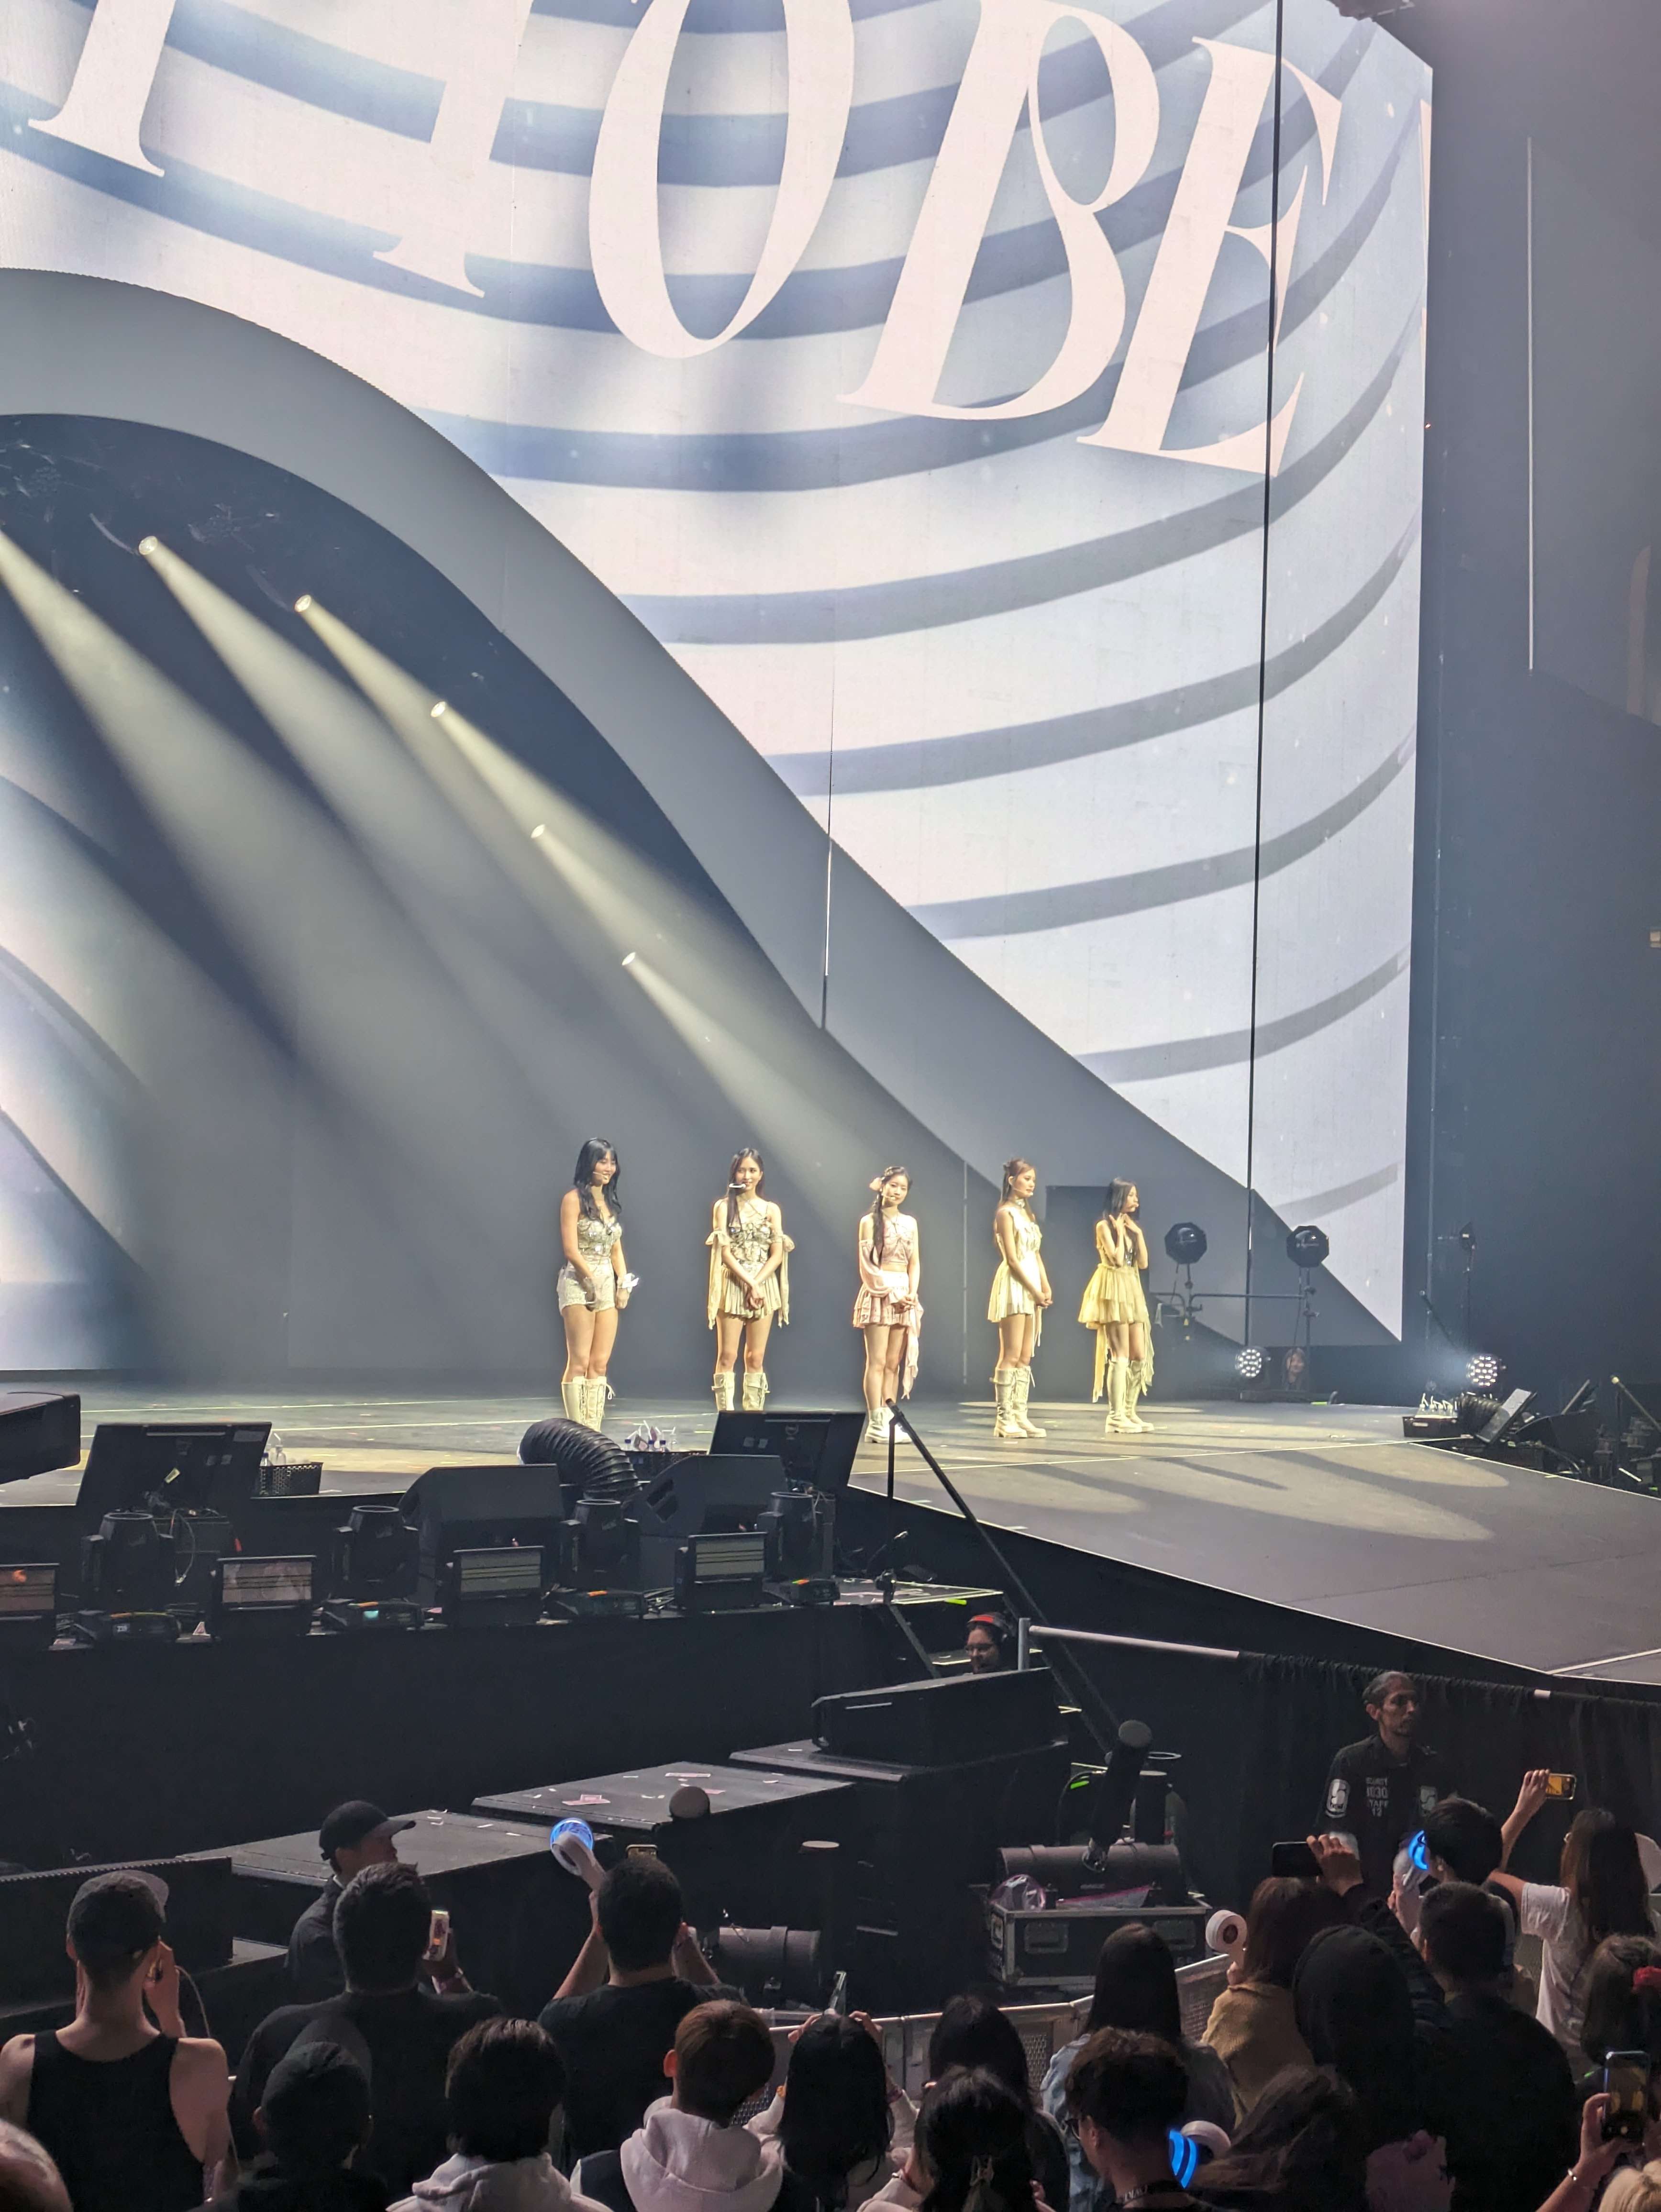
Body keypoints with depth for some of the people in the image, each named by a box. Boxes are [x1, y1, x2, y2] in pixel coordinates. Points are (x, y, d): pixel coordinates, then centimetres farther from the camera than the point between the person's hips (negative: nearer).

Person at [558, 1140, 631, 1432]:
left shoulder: (611, 1202, 16)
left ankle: (594, 1431, 5)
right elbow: (570, 1249, -11)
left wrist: (623, 1282, 4)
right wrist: (593, 1279, -15)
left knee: (600, 1365, 4)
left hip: (608, 1286, 7)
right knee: (579, 1363, -8)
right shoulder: (574, 1199, -4)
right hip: (580, 1285, -7)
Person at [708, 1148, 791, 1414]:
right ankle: (726, 1418, -6)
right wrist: (749, 1283, -14)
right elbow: (724, 1252, -5)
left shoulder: (771, 1210, 9)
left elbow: (777, 1254, 2)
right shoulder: (724, 1207, 2)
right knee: (728, 1356, -6)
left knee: (756, 1358, 3)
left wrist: (757, 1283, -12)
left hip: (764, 1286, 2)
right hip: (732, 1286, -2)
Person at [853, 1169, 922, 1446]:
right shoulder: (870, 1221, 0)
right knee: (877, 1361, -9)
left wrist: (912, 1293, -5)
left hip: (905, 1296, 5)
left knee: (894, 1363, 3)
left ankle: (888, 1421, 4)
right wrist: (892, 1295, -13)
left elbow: (915, 1263, 12)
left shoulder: (910, 1223, 14)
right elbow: (867, 1265, -6)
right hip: (878, 1294, -5)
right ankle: (875, 1423, -11)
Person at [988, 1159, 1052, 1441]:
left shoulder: (1028, 1214, 18)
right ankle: (1004, 1418, -8)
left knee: (1025, 1358, 6)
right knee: (1011, 1356, -9)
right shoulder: (1006, 1213, -7)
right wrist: (1034, 1290, -14)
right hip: (1014, 1286, -8)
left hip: (1032, 1288, 8)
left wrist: (1045, 1287, 3)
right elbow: (1013, 1259, -12)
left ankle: (1019, 1415, 6)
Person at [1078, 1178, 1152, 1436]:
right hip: (1113, 1291, -8)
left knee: (1140, 1355, 5)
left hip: (1132, 1292, 8)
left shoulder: (1132, 1226, 16)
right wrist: (1120, 1232, -9)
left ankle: (1129, 1411, 14)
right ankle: (1116, 1417, -10)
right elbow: (1118, 1259, -17)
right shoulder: (1105, 1226, -6)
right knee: (1121, 1355, -11)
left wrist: (1138, 1233, 3)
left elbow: (1143, 1262, 9)